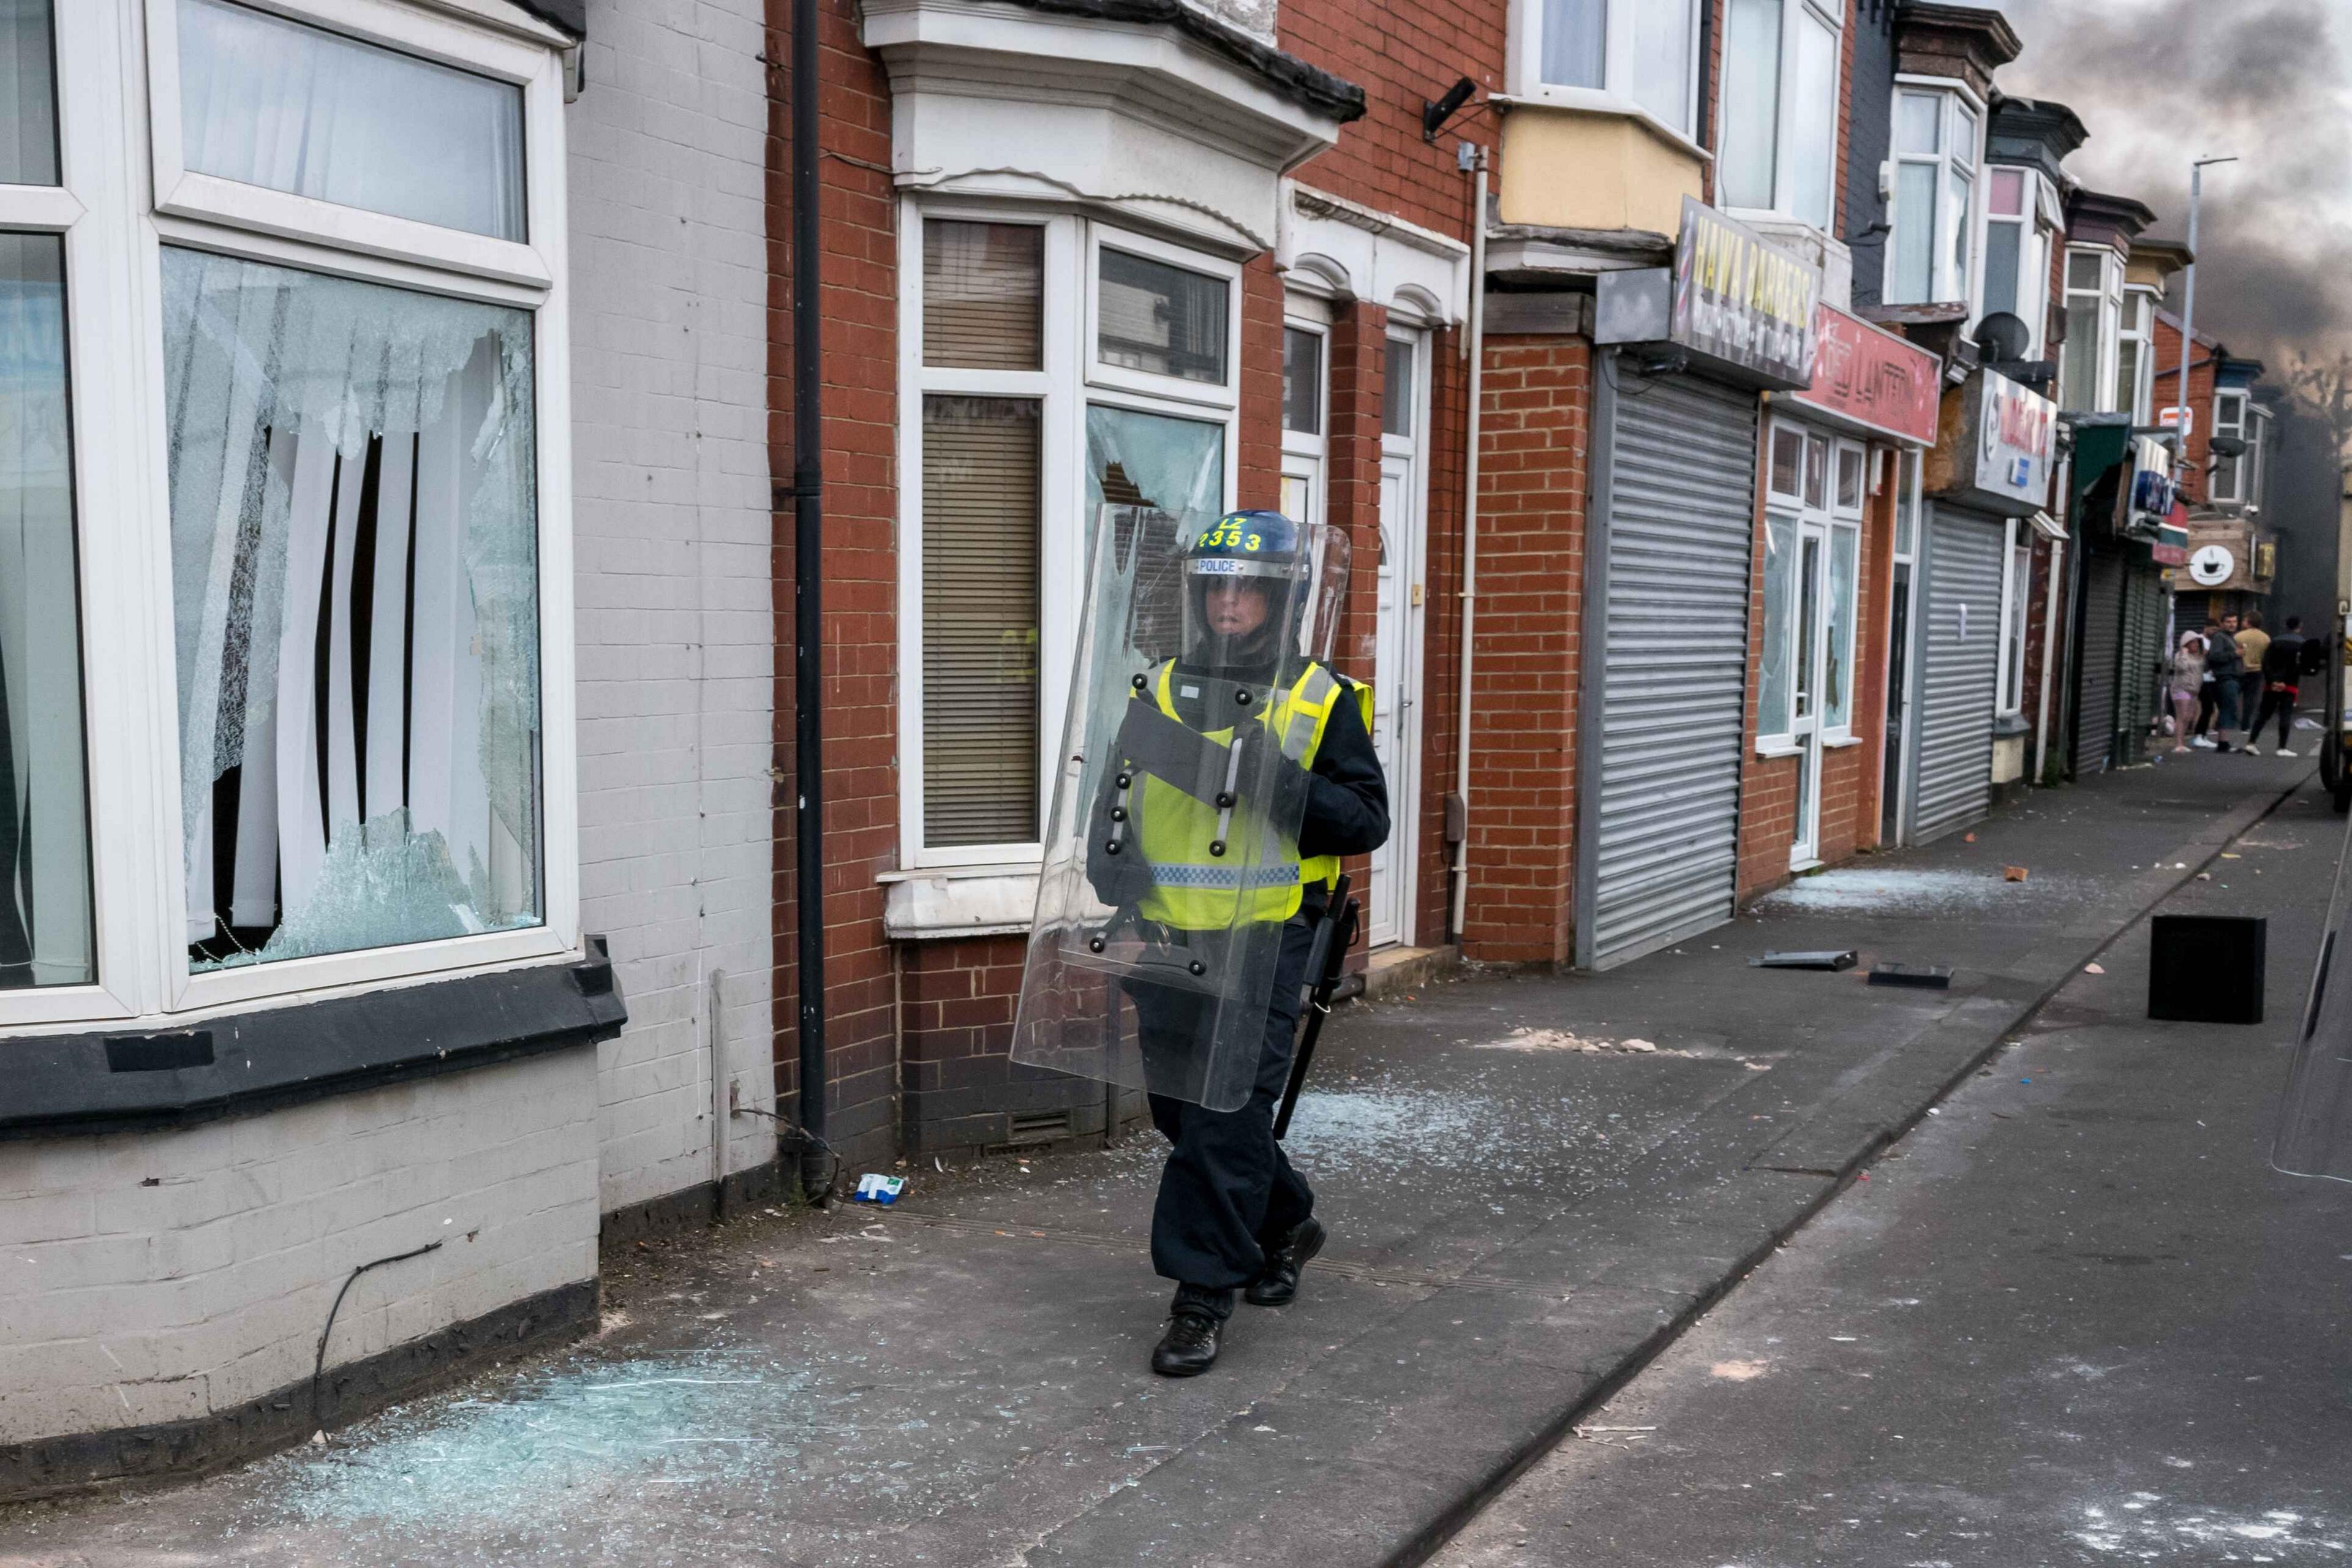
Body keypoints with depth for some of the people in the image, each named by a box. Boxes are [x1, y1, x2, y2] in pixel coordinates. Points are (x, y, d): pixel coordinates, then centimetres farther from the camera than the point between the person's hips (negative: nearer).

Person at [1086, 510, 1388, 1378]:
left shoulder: (1322, 703, -2)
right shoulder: (1159, 691, 9)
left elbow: (1366, 820, -4)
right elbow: (1115, 798, 15)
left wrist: (1280, 780, -19)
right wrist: (1114, 863, -5)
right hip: (1169, 942, 5)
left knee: (1226, 1119, -8)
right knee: (1182, 1111, 15)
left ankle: (1203, 1297, 4)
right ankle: (1285, 1224, 39)